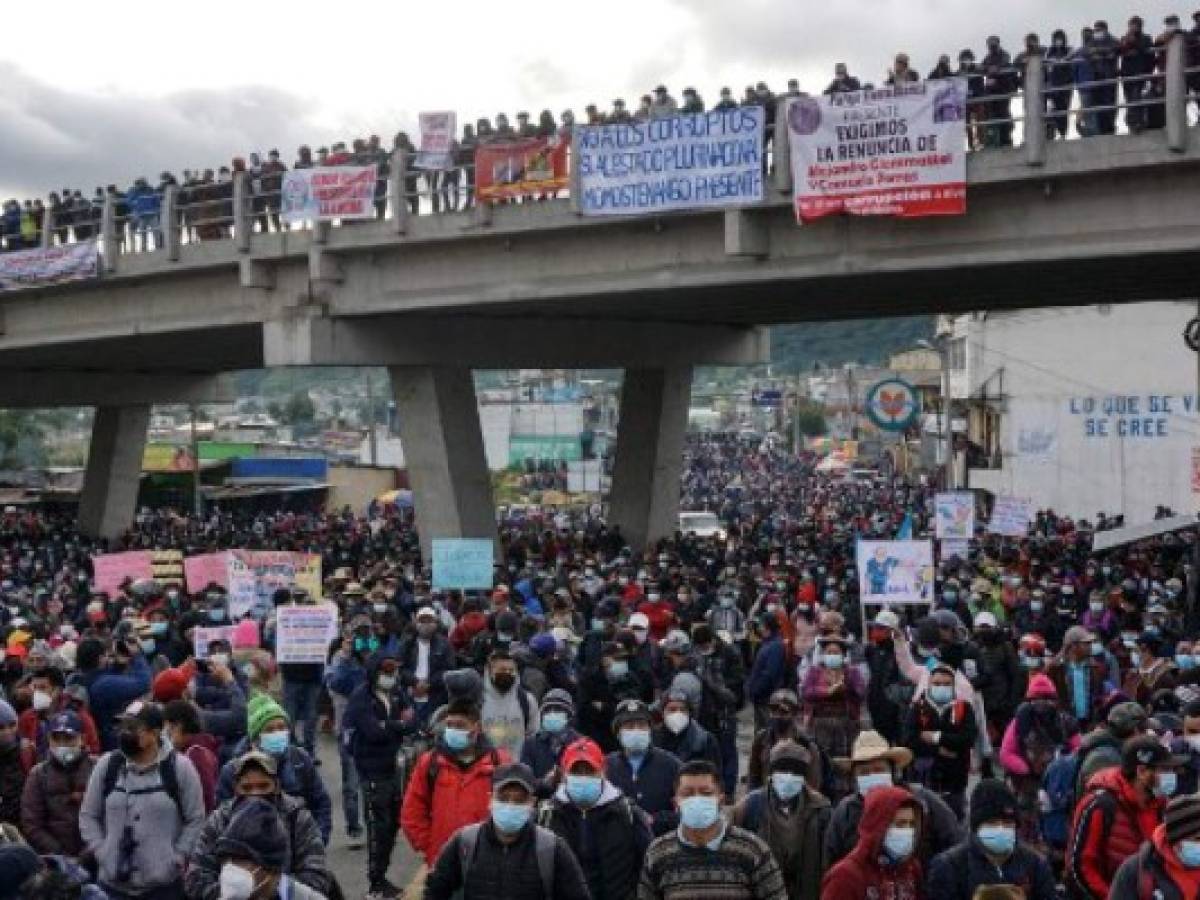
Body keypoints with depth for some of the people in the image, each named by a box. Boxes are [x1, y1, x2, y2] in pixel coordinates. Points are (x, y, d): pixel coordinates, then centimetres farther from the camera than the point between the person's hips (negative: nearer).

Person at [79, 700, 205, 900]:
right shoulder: (107, 765, 4)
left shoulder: (180, 767, -5)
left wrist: (177, 858, -7)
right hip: (113, 881, 3)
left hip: (163, 883, -3)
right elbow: (88, 815, 11)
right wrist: (100, 851, 1)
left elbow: (196, 819, -1)